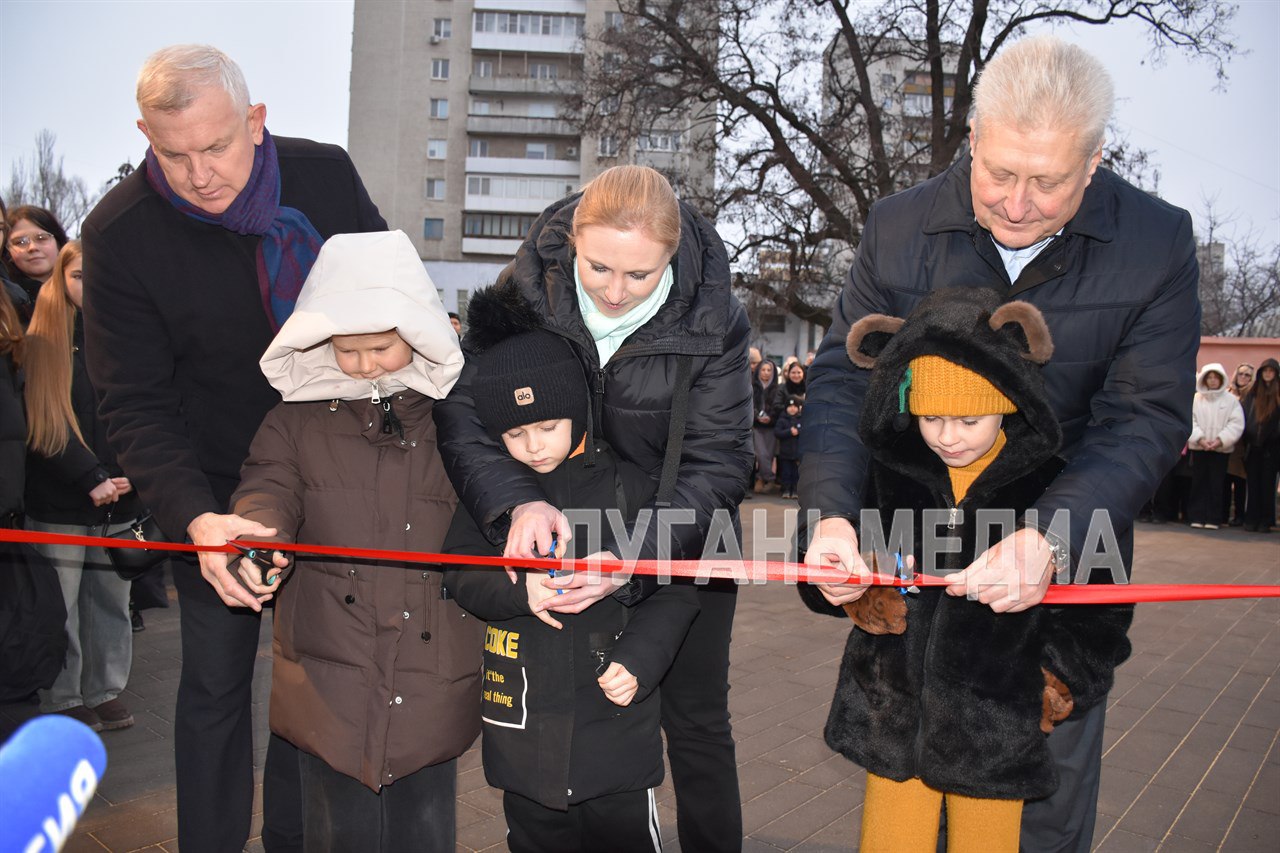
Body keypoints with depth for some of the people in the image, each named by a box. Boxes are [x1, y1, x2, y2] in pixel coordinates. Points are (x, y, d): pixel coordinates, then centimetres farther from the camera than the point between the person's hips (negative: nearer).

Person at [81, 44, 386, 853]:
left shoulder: (327, 174, -11)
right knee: (217, 678, 7)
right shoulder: (119, 233, -16)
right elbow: (136, 404, -16)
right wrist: (194, 517, -31)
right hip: (215, 488, -2)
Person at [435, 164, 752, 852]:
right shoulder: (529, 285, -17)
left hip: (680, 537, -1)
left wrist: (630, 557, -36)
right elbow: (460, 407, -18)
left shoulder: (712, 319, -21)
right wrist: (517, 499, -37)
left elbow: (716, 464, -21)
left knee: (695, 719, 9)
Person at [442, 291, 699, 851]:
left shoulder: (628, 486, -8)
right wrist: (518, 589, -20)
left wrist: (640, 658, -18)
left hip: (616, 718, -2)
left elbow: (675, 591, -5)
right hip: (523, 728, 2)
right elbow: (459, 569, -2)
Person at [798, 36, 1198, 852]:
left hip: (1066, 557, 0)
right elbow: (842, 376, -9)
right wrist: (831, 513, -25)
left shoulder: (1159, 244, -10)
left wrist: (1052, 538, -32)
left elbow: (1145, 418, -15)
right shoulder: (900, 227, -8)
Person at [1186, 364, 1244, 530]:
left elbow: (1237, 424, -4)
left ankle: (1214, 518, 6)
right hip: (1198, 447, 1)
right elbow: (1190, 421, 0)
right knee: (1199, 483, 4)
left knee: (1217, 484, 0)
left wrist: (1220, 440, -14)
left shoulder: (1231, 400, 1)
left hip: (1221, 449, -1)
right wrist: (1200, 438, -13)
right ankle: (1197, 516, 9)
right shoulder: (1196, 399, 6)